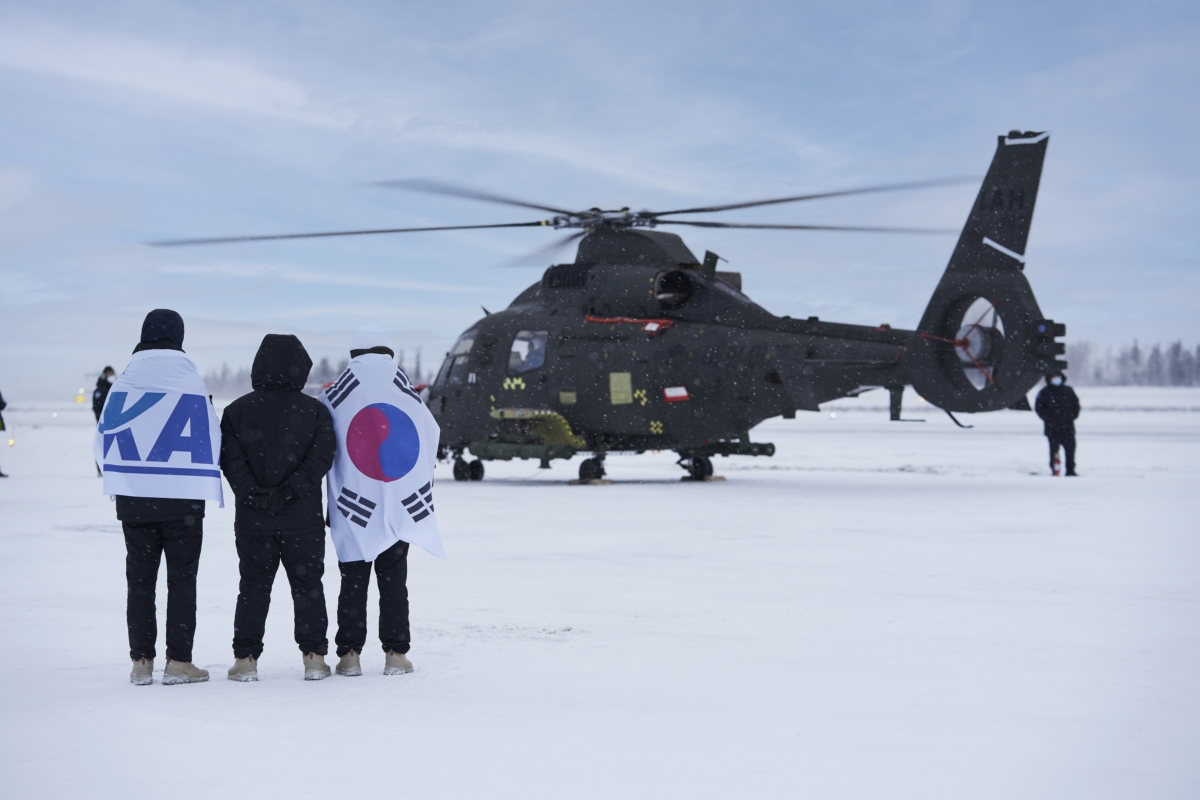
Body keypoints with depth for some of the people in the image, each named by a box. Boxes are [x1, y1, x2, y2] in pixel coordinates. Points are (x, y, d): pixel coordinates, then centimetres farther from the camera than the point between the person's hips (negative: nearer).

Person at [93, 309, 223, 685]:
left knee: (140, 578, 11)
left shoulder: (123, 384, -3)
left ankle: (141, 661, 11)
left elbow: (103, 441, 2)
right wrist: (199, 479, 14)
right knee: (181, 579, 5)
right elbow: (210, 440, -5)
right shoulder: (191, 383, -10)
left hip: (133, 498, 2)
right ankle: (178, 661, 4)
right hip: (183, 498, -2)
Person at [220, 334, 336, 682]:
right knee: (307, 584, 7)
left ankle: (246, 659, 5)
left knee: (253, 586, 7)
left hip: (252, 516, 1)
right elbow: (321, 456, -9)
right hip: (304, 517, -1)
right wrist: (291, 489, -14)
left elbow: (230, 458, -7)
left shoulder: (237, 410, 2)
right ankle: (314, 657, 6)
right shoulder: (315, 410, -1)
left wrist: (251, 492, -13)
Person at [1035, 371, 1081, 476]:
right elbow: (1038, 407, 1)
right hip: (1052, 428, -3)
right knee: (1054, 449, -2)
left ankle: (1070, 471, 9)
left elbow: (1076, 404, 20)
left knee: (1070, 448, 2)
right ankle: (1054, 470, 2)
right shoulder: (1045, 392, 2)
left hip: (1068, 427, 3)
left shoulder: (1068, 391, 11)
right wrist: (1047, 418, -8)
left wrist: (1073, 415, 7)